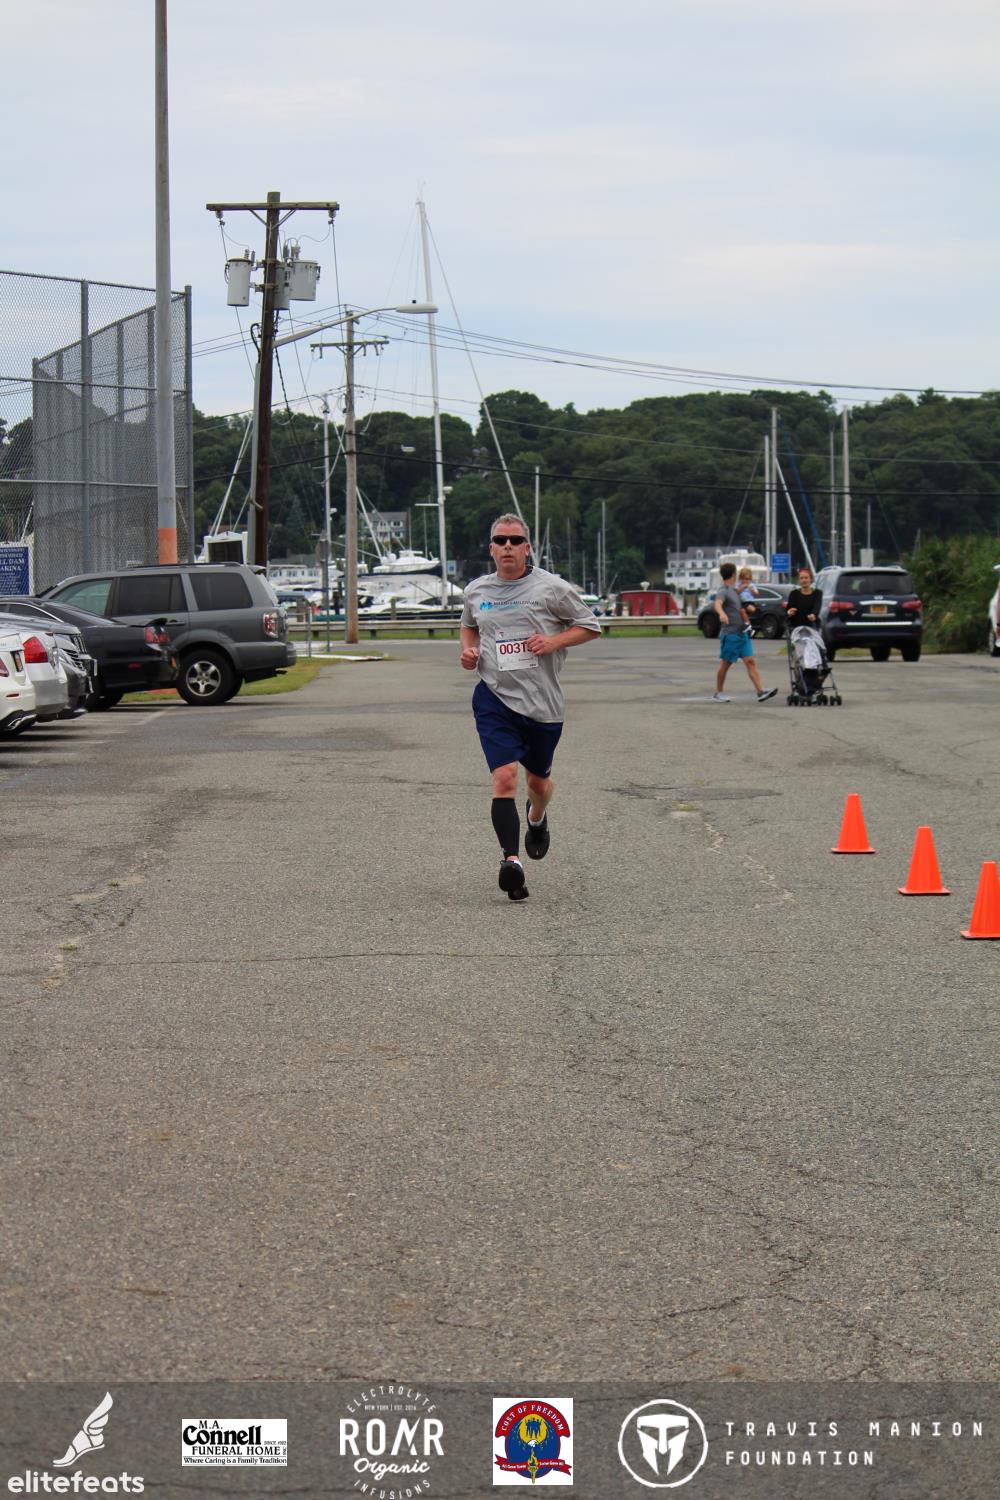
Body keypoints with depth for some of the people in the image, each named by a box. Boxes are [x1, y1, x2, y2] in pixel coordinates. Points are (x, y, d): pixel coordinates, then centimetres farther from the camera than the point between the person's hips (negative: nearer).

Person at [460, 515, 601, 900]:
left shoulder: (552, 588, -4)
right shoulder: (476, 591, 6)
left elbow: (590, 626, 4)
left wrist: (555, 641, -13)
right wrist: (469, 651, 5)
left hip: (543, 703, 0)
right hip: (494, 698, 0)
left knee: (538, 780, 17)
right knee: (504, 777, -18)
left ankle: (537, 819, 52)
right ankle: (510, 859, -22)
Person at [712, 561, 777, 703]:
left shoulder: (734, 591, 19)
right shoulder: (723, 592, -11)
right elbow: (718, 604, -33)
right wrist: (722, 613, -53)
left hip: (742, 633, 8)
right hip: (729, 634, -8)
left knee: (750, 662, -2)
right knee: (725, 664, 1)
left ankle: (761, 691, -11)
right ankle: (718, 694, 11)